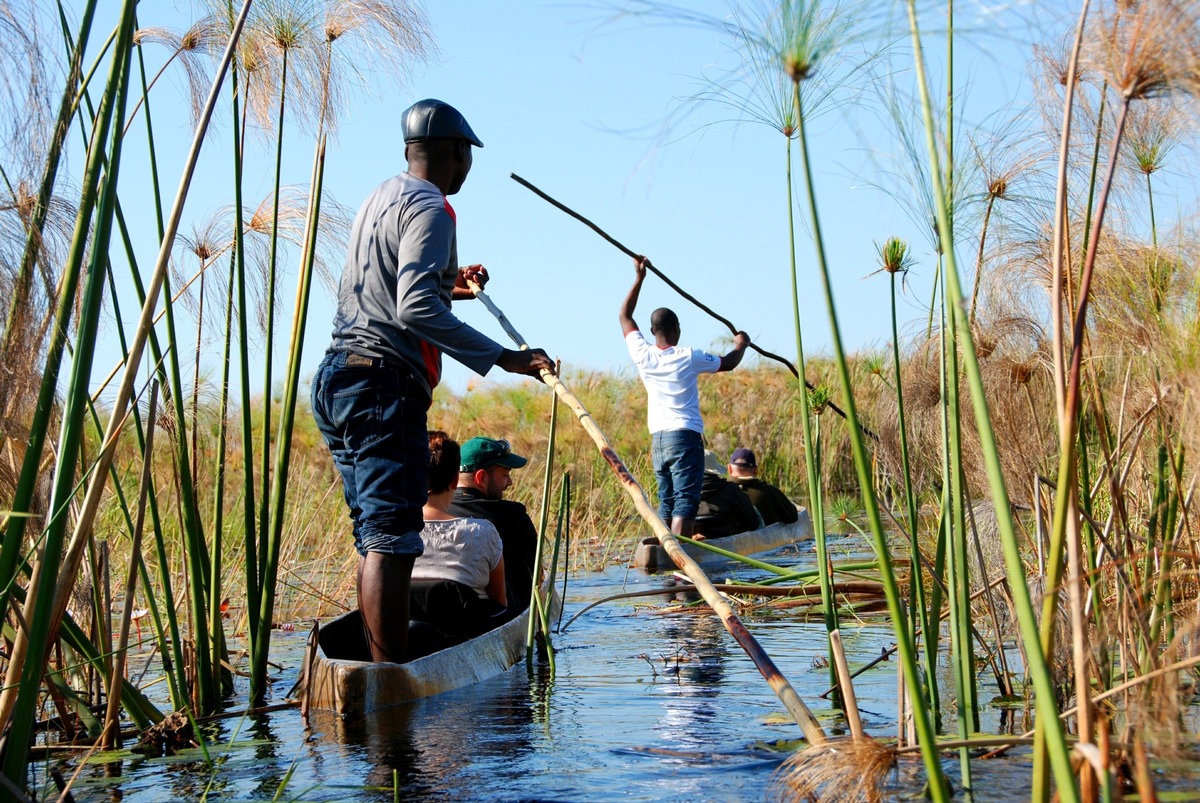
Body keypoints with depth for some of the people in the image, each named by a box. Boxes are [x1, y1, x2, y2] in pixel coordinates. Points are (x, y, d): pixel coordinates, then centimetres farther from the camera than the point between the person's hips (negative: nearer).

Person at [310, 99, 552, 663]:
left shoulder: (381, 198, 22)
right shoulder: (429, 208, -8)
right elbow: (414, 311, -22)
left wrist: (446, 285, 33)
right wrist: (501, 357, -23)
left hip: (337, 378, 10)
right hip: (382, 386, -10)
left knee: (374, 537, 13)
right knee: (391, 540, -13)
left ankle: (378, 671, 16)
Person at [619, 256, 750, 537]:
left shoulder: (643, 355, 4)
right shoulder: (688, 357, -6)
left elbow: (625, 316, 19)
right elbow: (728, 363, 11)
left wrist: (639, 278, 22)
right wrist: (741, 344, 31)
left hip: (657, 440, 5)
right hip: (685, 436, -5)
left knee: (666, 503, 11)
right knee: (685, 502, -9)